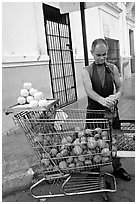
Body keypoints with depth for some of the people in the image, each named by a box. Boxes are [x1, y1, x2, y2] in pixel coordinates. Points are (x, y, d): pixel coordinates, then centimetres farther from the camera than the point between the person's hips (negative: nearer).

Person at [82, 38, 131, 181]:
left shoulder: (113, 68, 5)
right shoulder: (87, 71, -4)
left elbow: (120, 88, 3)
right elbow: (89, 90, -20)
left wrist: (115, 97, -22)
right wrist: (102, 100, -39)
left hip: (111, 110, 2)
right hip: (94, 110, -2)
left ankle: (117, 168, 33)